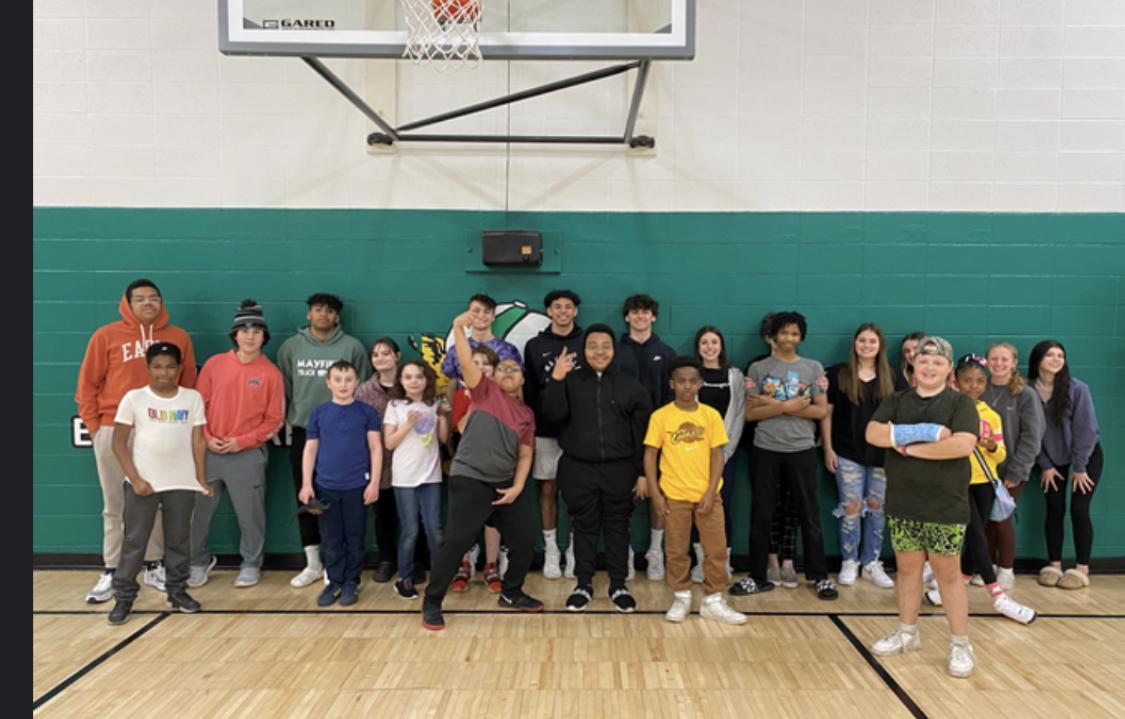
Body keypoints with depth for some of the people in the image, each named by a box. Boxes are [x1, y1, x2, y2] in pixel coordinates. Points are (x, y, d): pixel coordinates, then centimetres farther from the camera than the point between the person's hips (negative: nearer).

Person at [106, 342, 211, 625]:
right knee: (134, 540, 3)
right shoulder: (134, 398, -2)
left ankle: (177, 591, 23)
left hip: (181, 482, 2)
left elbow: (198, 439, 4)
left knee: (178, 540, 11)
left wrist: (200, 477, -2)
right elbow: (119, 442, -2)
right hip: (143, 481, -1)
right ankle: (123, 597, 13)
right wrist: (135, 478, -9)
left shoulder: (193, 398, 3)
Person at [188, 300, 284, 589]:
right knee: (196, 512, 9)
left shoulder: (271, 373, -3)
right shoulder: (214, 364, 4)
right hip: (208, 452, 3)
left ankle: (251, 565, 23)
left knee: (249, 515, 5)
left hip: (248, 454, -2)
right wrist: (207, 438, -6)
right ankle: (200, 561, 30)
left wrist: (242, 441, -10)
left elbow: (274, 419, -2)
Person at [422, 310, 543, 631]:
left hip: (505, 484, 6)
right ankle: (432, 603, 7)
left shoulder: (527, 414, 11)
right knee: (456, 541, -9)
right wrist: (459, 328, -28)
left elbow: (525, 455, 11)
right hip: (469, 480, -5)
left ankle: (511, 594, 32)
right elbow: (466, 363, -16)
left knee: (524, 539, 10)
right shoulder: (486, 391, 0)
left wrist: (517, 487, -1)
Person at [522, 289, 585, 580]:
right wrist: (530, 425, -2)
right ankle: (551, 550, 17)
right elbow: (529, 390, 5)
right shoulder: (534, 346, 6)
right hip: (546, 430, 1)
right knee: (547, 490, 6)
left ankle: (574, 549, 16)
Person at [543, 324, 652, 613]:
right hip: (579, 469, 0)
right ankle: (583, 584, 20)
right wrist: (556, 380, -22)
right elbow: (553, 415, -11)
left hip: (619, 469, 1)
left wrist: (643, 472, 0)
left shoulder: (630, 386, 4)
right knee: (584, 526, 8)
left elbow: (642, 433, 4)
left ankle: (619, 585, 21)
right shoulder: (571, 381, 3)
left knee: (617, 526, 8)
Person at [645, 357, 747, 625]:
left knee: (716, 549, 5)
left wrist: (710, 492, -7)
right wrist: (655, 494, -7)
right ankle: (681, 598, 25)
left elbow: (717, 455, 0)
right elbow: (650, 456, -2)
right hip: (675, 495, -1)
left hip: (707, 495, 1)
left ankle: (713, 601, 19)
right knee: (677, 551, 9)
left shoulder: (711, 415, -1)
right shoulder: (660, 416, -5)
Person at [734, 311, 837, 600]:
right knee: (760, 515, 6)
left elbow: (821, 411, -2)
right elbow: (750, 413, -2)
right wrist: (787, 406, -15)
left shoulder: (813, 368, 5)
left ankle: (820, 576, 20)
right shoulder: (758, 368, 3)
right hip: (765, 451, 0)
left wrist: (773, 405, -11)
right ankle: (758, 577, 17)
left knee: (809, 514, 8)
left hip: (802, 450, 0)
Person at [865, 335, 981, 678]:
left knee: (948, 573, 4)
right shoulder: (896, 401, 6)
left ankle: (961, 644, 17)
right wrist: (925, 433, -19)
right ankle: (907, 633, 28)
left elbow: (963, 445, -21)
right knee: (907, 568, 13)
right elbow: (873, 434, -10)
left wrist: (908, 446, -16)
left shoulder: (960, 403, -4)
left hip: (946, 506, -3)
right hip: (901, 504, 4)